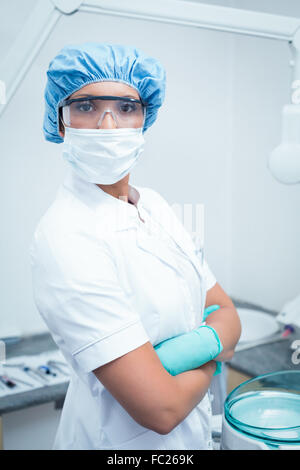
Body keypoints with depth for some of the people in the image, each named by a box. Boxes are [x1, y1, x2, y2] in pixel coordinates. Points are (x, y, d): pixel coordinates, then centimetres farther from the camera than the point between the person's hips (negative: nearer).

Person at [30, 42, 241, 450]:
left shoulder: (153, 204, -3)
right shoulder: (65, 238, -27)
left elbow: (229, 318, -2)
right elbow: (160, 408, -29)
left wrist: (200, 344, -23)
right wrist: (211, 360, -10)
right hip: (121, 438, -6)